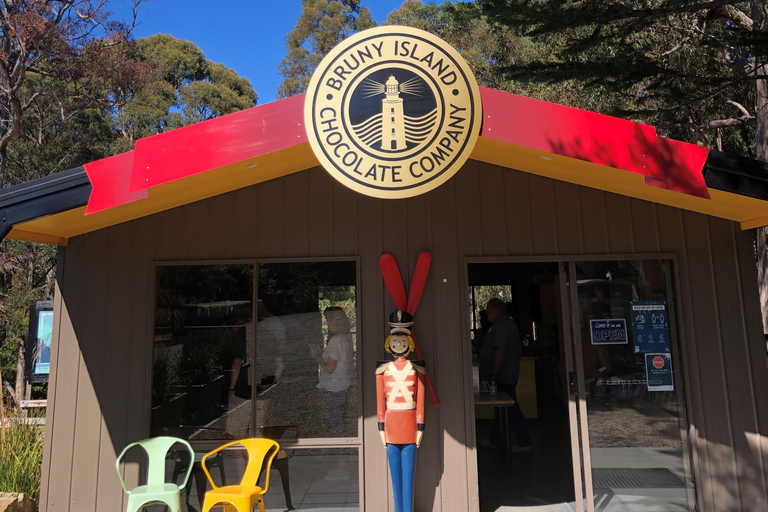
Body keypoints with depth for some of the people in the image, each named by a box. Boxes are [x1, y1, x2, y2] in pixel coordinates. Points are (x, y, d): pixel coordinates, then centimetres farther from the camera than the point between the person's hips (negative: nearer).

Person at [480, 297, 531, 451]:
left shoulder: (500, 324, -16)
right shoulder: (509, 322, 17)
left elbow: (500, 350, -25)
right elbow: (517, 348, 21)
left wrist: (493, 373, -21)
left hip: (503, 376, -11)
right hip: (509, 374, 11)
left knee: (511, 410, -3)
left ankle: (524, 443, 4)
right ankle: (495, 440, 25)